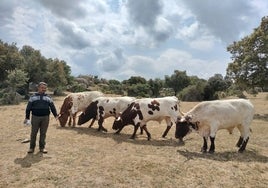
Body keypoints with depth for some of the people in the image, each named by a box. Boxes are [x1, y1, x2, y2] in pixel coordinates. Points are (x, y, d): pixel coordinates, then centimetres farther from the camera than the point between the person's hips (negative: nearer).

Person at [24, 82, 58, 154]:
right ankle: (32, 147, 18)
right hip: (35, 117, -1)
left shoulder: (48, 97, 10)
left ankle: (42, 147, 18)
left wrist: (56, 115, 1)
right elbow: (28, 108, 6)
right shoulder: (33, 97, 6)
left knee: (43, 133, 7)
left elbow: (52, 107, 9)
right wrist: (27, 117, 3)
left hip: (45, 117, 1)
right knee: (33, 133, 5)